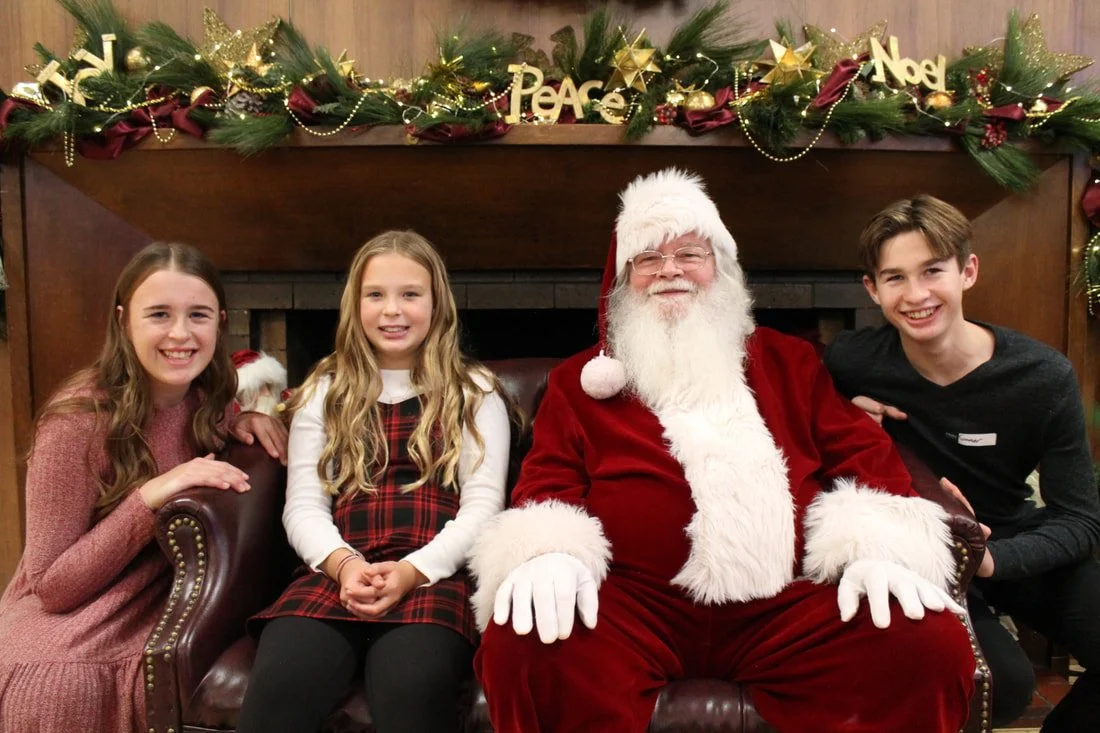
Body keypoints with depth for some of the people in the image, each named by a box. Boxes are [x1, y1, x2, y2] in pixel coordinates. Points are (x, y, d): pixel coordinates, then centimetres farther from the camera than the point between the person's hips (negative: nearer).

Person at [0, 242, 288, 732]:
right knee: (62, 686, -35)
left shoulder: (202, 399, -3)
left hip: (161, 611, 4)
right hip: (68, 623, -4)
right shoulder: (79, 418, -18)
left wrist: (239, 423, -1)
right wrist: (151, 496, -27)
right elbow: (51, 586, -15)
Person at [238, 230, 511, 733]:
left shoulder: (475, 393, 14)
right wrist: (343, 564, -12)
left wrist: (413, 571, -14)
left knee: (412, 689, -34)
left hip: (436, 575, -1)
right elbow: (303, 505, 10)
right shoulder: (324, 392, 20)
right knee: (277, 686, -29)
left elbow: (483, 504, 3)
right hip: (336, 573, 2)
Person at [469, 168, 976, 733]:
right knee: (522, 651, -31)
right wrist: (547, 551, -16)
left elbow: (862, 452, 15)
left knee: (933, 645, -23)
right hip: (633, 602, -1)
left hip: (788, 601, 2)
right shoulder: (579, 381, 16)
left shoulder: (789, 362, 21)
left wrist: (878, 545, -6)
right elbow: (548, 485, 8)